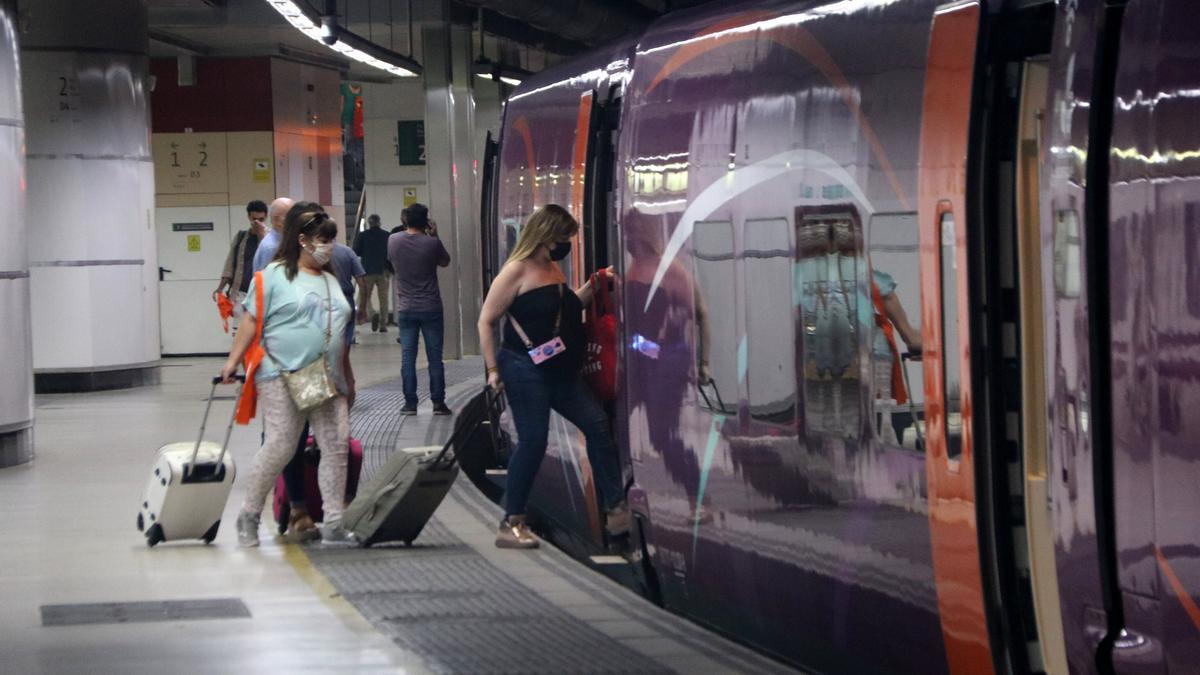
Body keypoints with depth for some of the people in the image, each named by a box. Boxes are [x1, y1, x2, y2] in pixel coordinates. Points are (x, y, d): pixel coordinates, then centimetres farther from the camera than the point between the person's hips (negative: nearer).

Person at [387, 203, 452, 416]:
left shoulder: (393, 240, -4)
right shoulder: (431, 243, -12)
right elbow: (445, 262, 6)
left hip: (405, 309, 2)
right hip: (430, 308, -2)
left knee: (407, 357, 6)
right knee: (435, 358, 4)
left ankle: (410, 403, 6)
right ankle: (438, 403, 5)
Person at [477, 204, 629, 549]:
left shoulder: (553, 268, 13)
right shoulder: (516, 271, -12)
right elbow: (486, 321, -11)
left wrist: (591, 287, 12)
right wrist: (493, 370, -12)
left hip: (560, 371, 9)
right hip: (526, 370, -9)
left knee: (597, 424, 4)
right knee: (533, 441, -7)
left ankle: (615, 509, 8)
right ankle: (511, 524, 3)